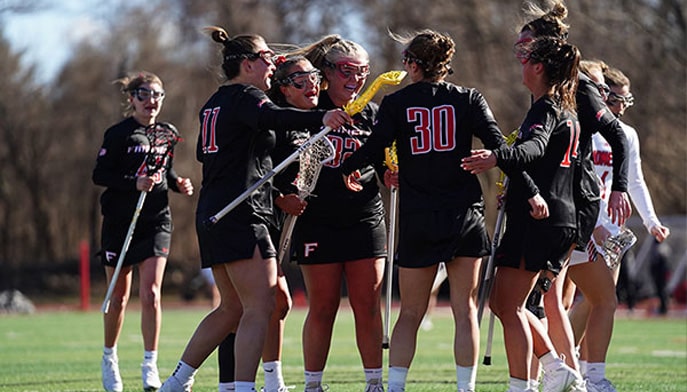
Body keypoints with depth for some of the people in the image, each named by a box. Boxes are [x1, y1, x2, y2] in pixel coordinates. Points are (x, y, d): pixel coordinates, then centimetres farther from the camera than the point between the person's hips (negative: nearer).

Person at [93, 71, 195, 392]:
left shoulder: (167, 133, 10)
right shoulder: (119, 134, -5)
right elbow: (99, 174, -9)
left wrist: (178, 183, 3)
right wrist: (134, 182, -23)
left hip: (156, 221, 3)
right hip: (120, 221, -3)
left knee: (150, 293, -10)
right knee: (119, 298, 6)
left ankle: (150, 366, -7)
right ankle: (109, 357, 27)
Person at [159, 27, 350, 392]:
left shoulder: (214, 103, 20)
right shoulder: (247, 97, -8)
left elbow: (204, 153, 34)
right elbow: (273, 117, -31)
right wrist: (321, 118, -46)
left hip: (211, 214, 10)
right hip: (241, 214, -10)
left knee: (232, 309, 17)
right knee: (260, 307, -13)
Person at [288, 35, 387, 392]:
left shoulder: (372, 114, 8)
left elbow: (387, 163, 16)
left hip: (366, 221, 2)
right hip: (318, 223, -2)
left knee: (368, 307, 0)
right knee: (322, 309, 0)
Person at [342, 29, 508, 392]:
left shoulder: (396, 103, 0)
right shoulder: (468, 99, 2)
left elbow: (375, 149, -7)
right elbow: (498, 146, -6)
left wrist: (347, 168, 12)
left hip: (417, 220, 0)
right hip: (465, 214, 0)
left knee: (410, 313, 8)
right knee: (465, 309, 5)